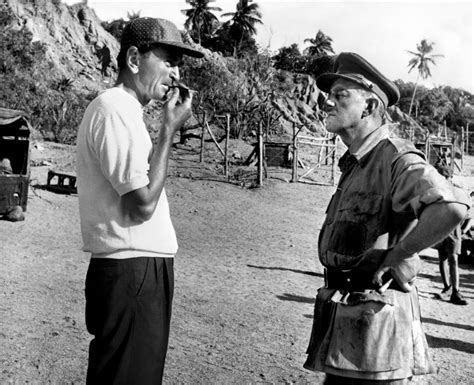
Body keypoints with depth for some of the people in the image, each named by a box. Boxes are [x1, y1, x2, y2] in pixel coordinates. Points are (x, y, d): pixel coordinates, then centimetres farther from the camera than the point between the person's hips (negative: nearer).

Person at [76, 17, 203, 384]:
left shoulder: (125, 110, 15)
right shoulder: (115, 109, -15)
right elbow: (143, 202, -19)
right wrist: (170, 127, -14)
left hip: (142, 271, 10)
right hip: (132, 274, -10)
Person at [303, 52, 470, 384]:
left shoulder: (396, 158, -16)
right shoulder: (354, 164, 15)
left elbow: (452, 208, -34)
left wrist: (392, 258, -23)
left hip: (377, 316, -9)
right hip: (341, 319, 9)